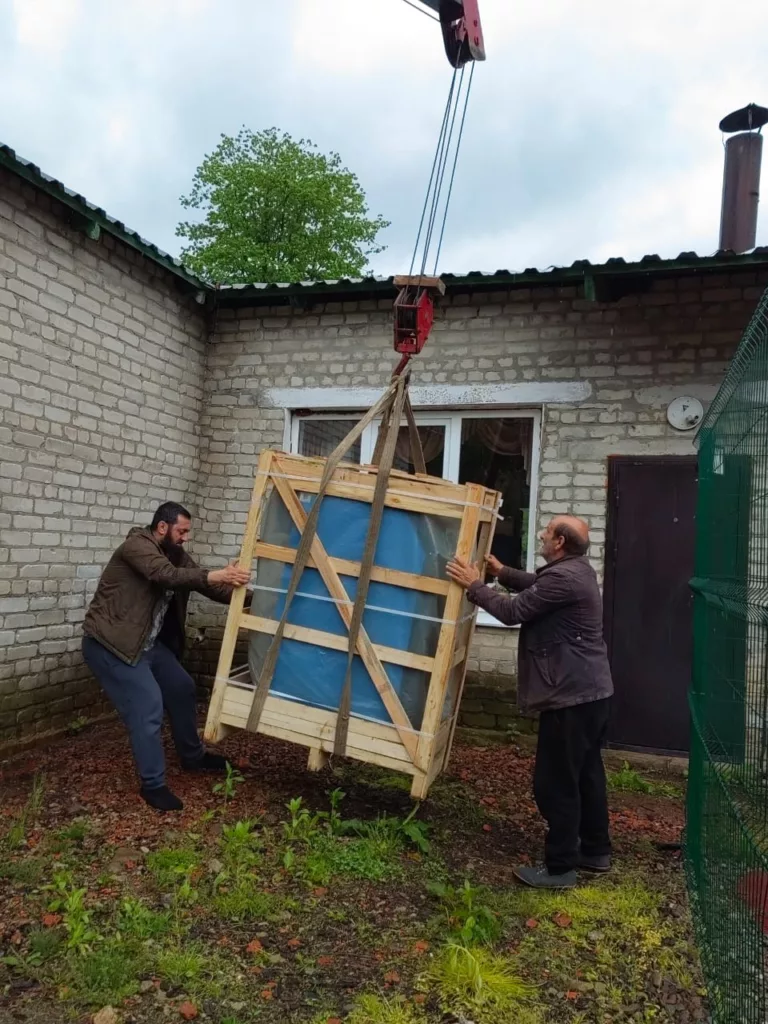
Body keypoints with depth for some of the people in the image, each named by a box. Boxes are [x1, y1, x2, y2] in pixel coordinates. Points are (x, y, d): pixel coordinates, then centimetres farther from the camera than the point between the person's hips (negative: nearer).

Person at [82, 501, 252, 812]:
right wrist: (216, 575, -44)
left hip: (148, 643, 9)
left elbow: (207, 586, 5)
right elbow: (166, 575, -36)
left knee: (182, 688, 14)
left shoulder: (176, 555, 7)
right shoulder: (136, 545, -19)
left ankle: (193, 756, 33)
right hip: (109, 644, -9)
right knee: (147, 707, -14)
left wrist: (248, 597, -6)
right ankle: (153, 785, 0)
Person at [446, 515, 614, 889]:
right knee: (586, 773, 20)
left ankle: (560, 868, 9)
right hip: (590, 690, 11)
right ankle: (596, 851, 33)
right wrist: (503, 573, 26)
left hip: (571, 695, -11)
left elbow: (513, 612, -19)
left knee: (556, 782, -1)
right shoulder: (576, 570, 11)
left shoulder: (562, 577, -23)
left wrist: (474, 585, -9)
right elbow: (537, 587, 28)